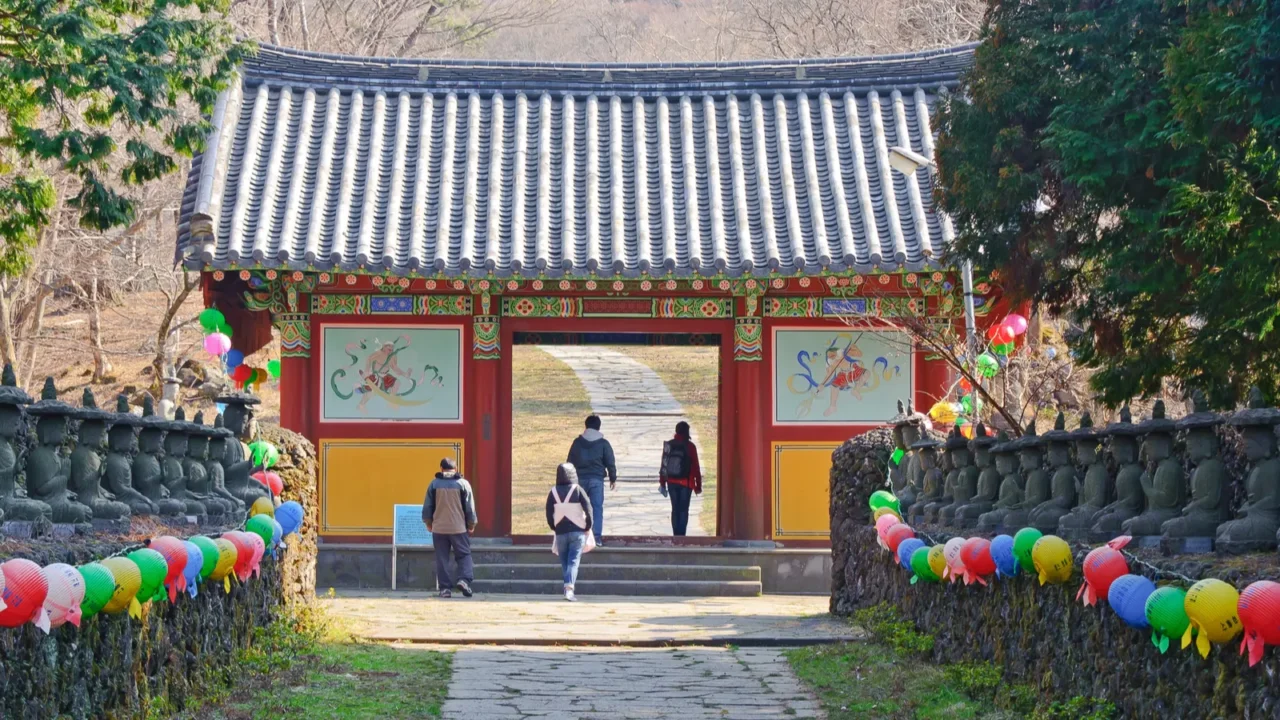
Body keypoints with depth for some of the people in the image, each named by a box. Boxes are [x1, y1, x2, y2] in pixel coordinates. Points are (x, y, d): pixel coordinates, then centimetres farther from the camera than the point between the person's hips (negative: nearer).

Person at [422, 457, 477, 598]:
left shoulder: (434, 484, 1)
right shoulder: (463, 484, -2)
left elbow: (427, 507, 4)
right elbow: (470, 507, -1)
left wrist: (428, 523, 19)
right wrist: (471, 525, 11)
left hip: (439, 528, 1)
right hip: (459, 528, -1)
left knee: (442, 559, 6)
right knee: (464, 555, 8)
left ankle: (445, 587, 2)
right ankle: (464, 579, -14)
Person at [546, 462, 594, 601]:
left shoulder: (553, 492, 1)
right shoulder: (577, 490, -5)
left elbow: (549, 514, 0)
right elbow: (588, 508, -9)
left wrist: (554, 528, 13)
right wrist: (588, 526, 2)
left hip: (560, 532, 2)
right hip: (577, 532, -2)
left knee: (564, 562, 15)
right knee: (573, 561, -6)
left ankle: (568, 586, 18)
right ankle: (569, 588, -22)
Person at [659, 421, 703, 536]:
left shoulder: (668, 445, 2)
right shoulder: (690, 446, -9)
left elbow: (663, 465, 5)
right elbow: (695, 467, -8)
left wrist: (662, 483, 13)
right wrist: (698, 485, -1)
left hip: (671, 482, 4)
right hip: (686, 483, -4)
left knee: (675, 509, 12)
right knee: (683, 510, -2)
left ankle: (676, 536, 13)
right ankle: (681, 536, -10)